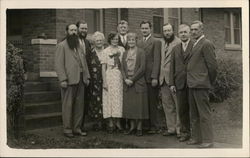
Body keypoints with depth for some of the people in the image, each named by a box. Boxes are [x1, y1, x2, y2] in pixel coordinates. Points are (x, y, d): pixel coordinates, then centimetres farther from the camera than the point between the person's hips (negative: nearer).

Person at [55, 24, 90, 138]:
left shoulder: (80, 46, 20)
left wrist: (87, 76, 10)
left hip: (80, 80, 6)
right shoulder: (61, 46, -1)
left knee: (79, 105, 7)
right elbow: (58, 64, -8)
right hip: (69, 80, -6)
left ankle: (77, 128, 16)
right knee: (68, 105, -2)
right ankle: (67, 129, 6)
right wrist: (62, 79, -16)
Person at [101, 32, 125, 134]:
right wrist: (104, 82, -6)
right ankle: (110, 123, 2)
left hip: (120, 77, 2)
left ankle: (117, 121, 12)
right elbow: (103, 68, 1)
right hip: (110, 76, -2)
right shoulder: (105, 51, 2)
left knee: (119, 98, 4)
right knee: (109, 98, -2)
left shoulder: (122, 49, 8)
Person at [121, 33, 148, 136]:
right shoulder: (125, 53, 14)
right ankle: (132, 126, 14)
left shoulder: (140, 52, -2)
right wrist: (126, 79, -6)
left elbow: (142, 68, -9)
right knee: (128, 105, 4)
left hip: (138, 82, -4)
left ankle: (139, 128, 7)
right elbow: (122, 68, 11)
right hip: (127, 82, 5)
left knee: (139, 105, -2)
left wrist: (132, 79, -12)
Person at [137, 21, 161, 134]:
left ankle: (154, 126, 7)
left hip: (151, 77, -5)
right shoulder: (138, 43, 16)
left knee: (152, 102, -1)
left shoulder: (156, 42, -1)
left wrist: (154, 77, -15)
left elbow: (157, 60, -8)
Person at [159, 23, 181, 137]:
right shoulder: (162, 43, 14)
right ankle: (171, 128, 19)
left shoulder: (178, 43, -8)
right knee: (167, 105, 11)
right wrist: (160, 76, 9)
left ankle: (180, 129, 6)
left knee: (178, 105, -1)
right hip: (163, 78, 7)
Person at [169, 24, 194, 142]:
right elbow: (172, 67, 13)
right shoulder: (175, 49, 15)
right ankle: (185, 132, 15)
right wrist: (172, 83, 5)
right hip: (180, 83, 4)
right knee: (182, 109, 6)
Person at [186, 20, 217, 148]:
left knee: (204, 114, -4)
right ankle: (196, 137, 25)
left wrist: (210, 81, -4)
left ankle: (207, 140, 2)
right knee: (194, 114, 16)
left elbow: (212, 65, -13)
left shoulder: (206, 44, -11)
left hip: (200, 85, -10)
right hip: (192, 84, 10)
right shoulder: (195, 44, 18)